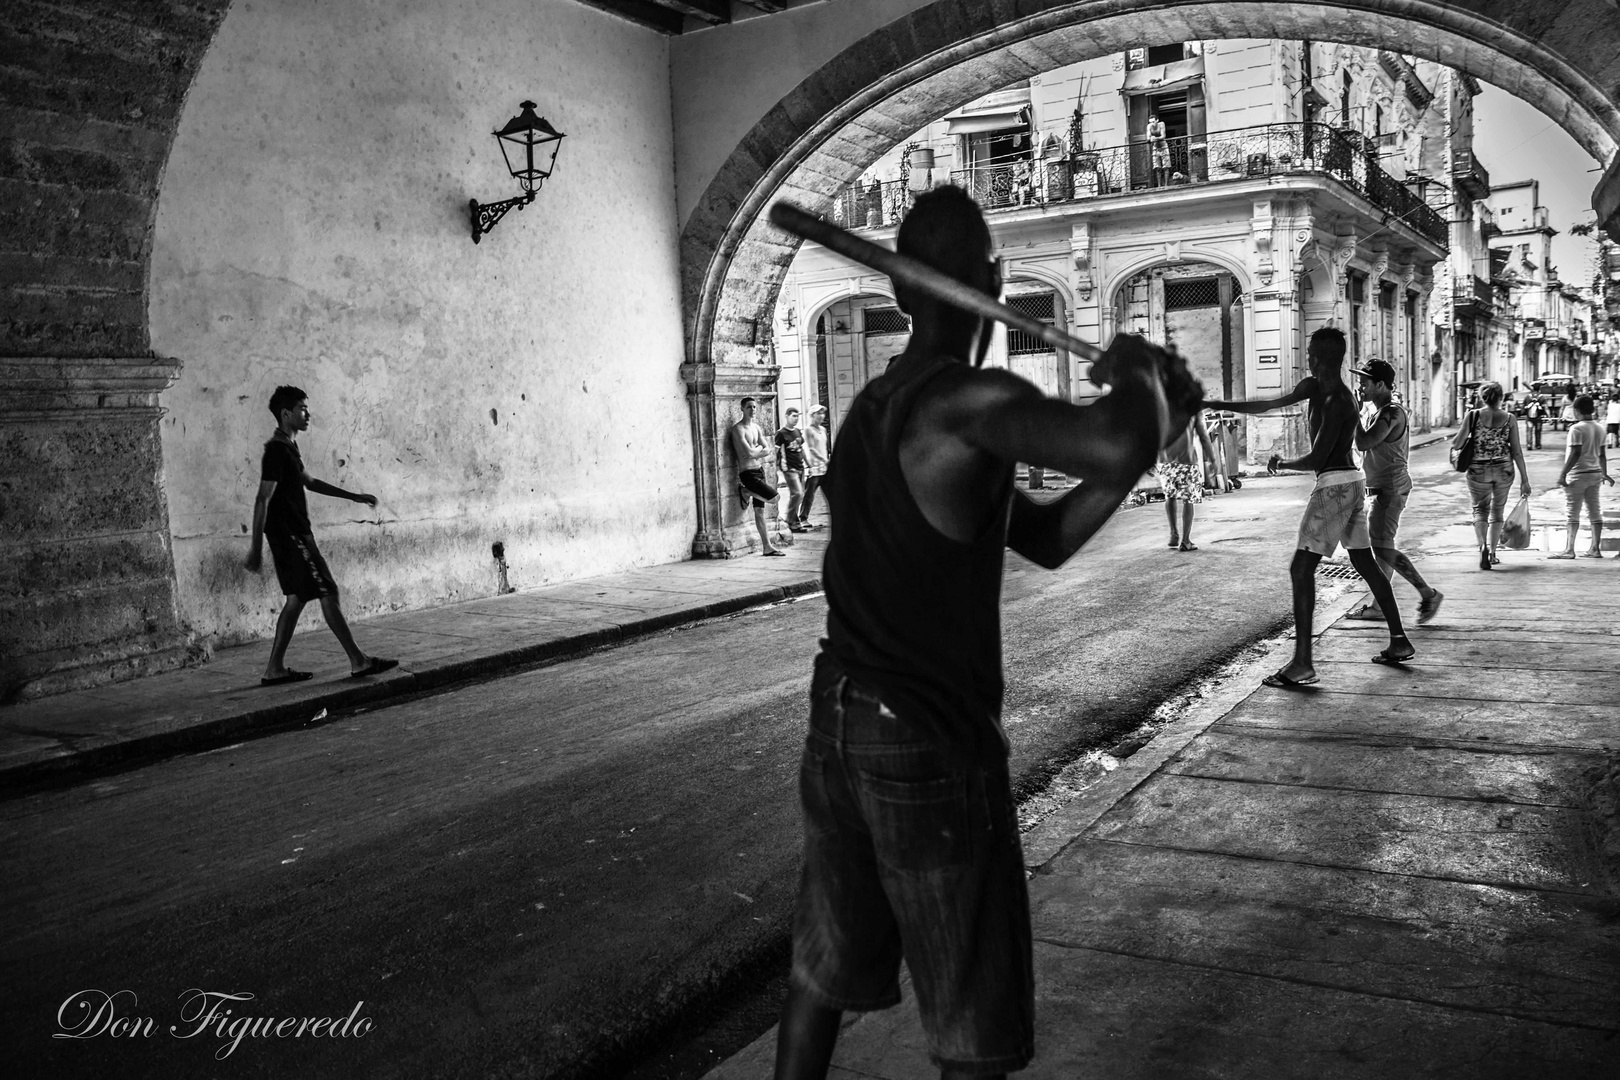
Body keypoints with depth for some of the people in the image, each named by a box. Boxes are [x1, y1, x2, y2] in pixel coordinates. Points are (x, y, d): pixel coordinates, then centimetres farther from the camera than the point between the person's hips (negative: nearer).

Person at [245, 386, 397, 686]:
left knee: (297, 599, 12)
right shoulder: (277, 450, -16)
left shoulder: (289, 447, 14)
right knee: (328, 593, -7)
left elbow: (309, 482, 27)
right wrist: (256, 548, -21)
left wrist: (354, 497, 29)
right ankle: (358, 662, -3)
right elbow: (263, 500, -19)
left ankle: (275, 669, 14)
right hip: (289, 535, -10)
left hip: (296, 534, 10)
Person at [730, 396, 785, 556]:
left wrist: (756, 451, -10)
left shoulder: (756, 427, 14)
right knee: (773, 496, -15)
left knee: (759, 510, 9)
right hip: (748, 473, -8)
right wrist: (760, 449, -1)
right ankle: (746, 492, 5)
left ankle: (767, 546, 11)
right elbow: (749, 453, -19)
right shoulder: (738, 429, -10)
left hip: (759, 471, 8)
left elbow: (767, 451, 9)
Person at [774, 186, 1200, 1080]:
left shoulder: (873, 408, 11)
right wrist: (1136, 372, -14)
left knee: (824, 969, 23)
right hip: (930, 741, -8)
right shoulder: (966, 403, -17)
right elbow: (1119, 450, -37)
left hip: (839, 722, 8)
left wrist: (1153, 420, 6)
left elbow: (1047, 537, 13)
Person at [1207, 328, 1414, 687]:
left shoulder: (1338, 402, -18)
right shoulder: (1313, 388, 8)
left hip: (1335, 486, -10)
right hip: (1351, 483, 10)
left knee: (1302, 567, -11)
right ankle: (1399, 642, 25)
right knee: (1365, 563, 17)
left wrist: (1281, 464, -3)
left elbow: (1316, 459, -20)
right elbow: (1270, 404, 12)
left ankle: (1302, 663, -13)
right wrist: (1217, 404, 9)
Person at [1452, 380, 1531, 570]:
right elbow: (1517, 451, -3)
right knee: (1497, 511, 19)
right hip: (1503, 470, 1)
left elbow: (1457, 444, -7)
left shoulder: (1473, 416, -6)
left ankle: (1483, 545, -17)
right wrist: (1524, 480, 1)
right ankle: (1492, 552, 21)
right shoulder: (1509, 419, -3)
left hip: (1478, 471, -1)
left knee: (1480, 510, 9)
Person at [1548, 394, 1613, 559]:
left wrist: (1563, 474, -19)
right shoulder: (1599, 429, 10)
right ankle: (1595, 548, 13)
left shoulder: (1577, 429, -14)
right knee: (1594, 512, 10)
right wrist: (1604, 473, 26)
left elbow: (1575, 454, -21)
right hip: (1595, 473, 7)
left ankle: (1569, 550, -5)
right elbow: (1602, 454, 15)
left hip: (1578, 475, -7)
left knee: (1573, 514, -4)